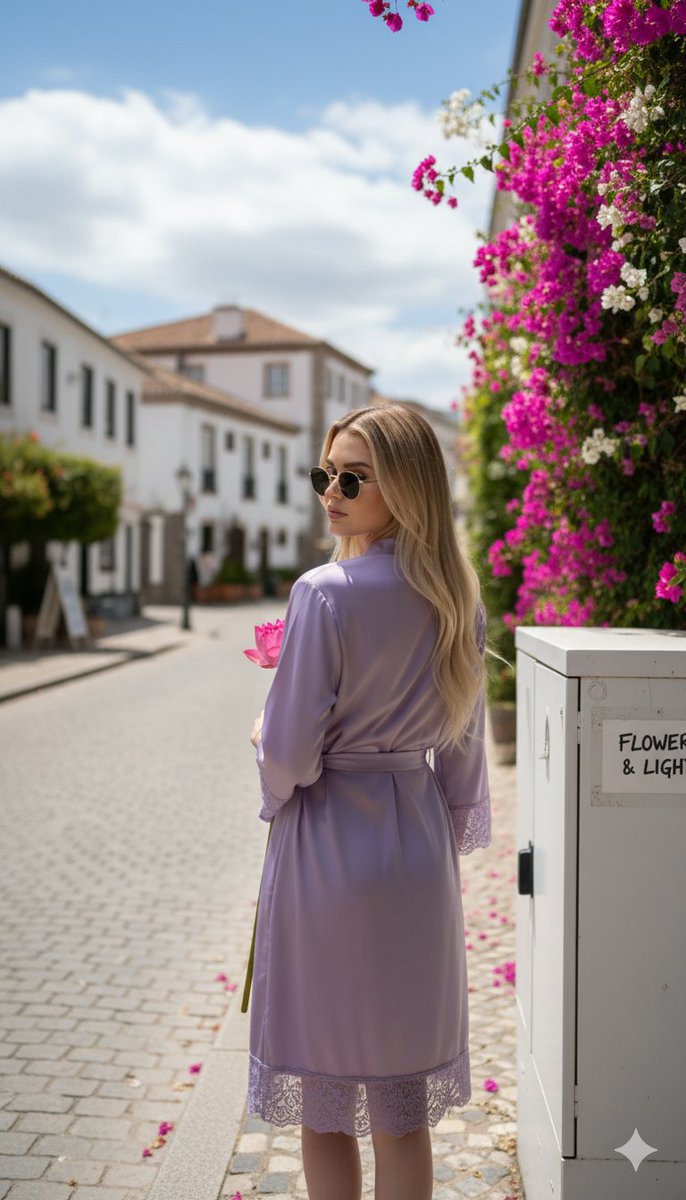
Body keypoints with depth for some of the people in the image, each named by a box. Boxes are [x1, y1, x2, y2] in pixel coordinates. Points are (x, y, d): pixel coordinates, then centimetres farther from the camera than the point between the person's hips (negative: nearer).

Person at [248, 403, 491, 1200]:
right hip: (419, 849, 6)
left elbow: (290, 754, -17)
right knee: (403, 1109, 16)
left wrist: (264, 742, 5)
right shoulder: (456, 593, 2)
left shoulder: (324, 593, -17)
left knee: (324, 1106, 10)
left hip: (328, 848, -6)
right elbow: (463, 742, 9)